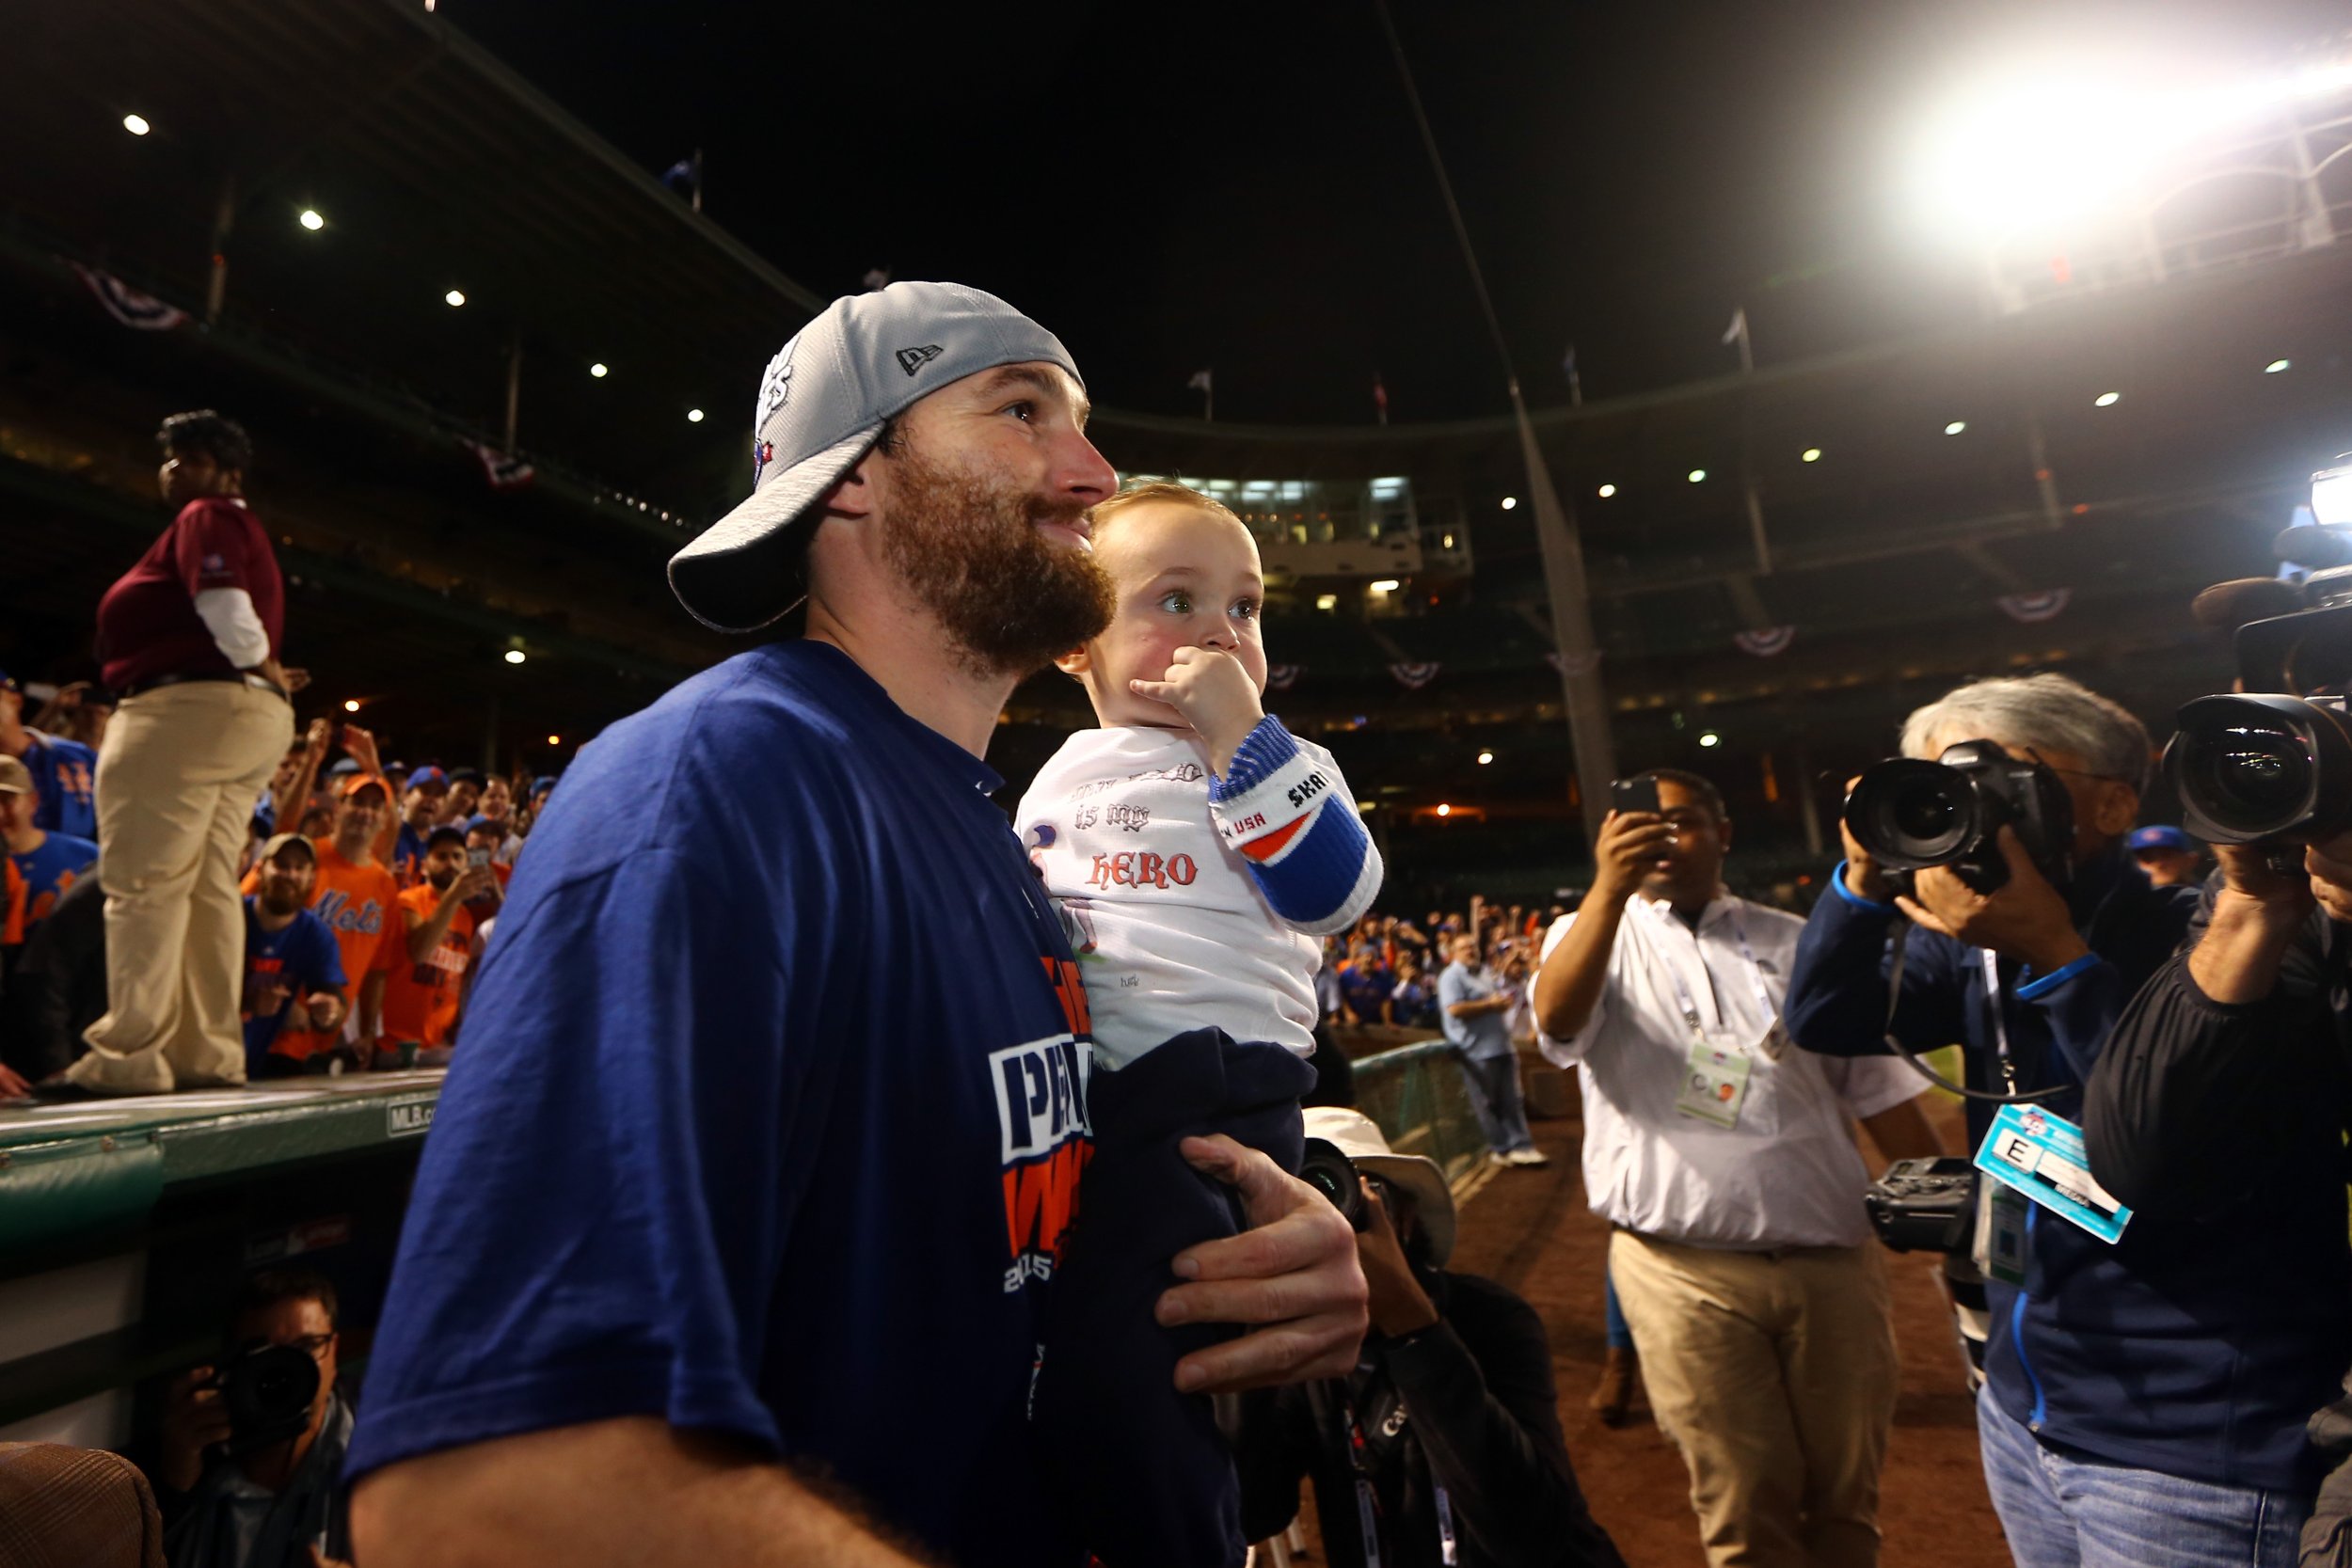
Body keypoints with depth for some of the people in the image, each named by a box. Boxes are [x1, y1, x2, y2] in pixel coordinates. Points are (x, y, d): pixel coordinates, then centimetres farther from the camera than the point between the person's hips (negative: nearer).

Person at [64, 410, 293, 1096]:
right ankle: (206, 1052, 6)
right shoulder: (247, 533, 26)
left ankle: (129, 1055, -10)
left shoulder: (205, 518, -2)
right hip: (248, 715, 9)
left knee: (144, 883, -9)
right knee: (209, 886, 6)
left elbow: (226, 610, -17)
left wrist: (264, 669, -6)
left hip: (189, 708, -9)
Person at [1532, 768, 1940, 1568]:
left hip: (1834, 1256, 3)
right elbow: (1556, 1018, -21)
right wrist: (1610, 886, -33)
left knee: (1847, 1496, 15)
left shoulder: (1795, 943, 11)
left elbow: (1879, 1089, 11)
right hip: (1684, 1269, -3)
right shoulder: (1594, 935, 2)